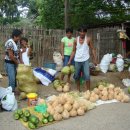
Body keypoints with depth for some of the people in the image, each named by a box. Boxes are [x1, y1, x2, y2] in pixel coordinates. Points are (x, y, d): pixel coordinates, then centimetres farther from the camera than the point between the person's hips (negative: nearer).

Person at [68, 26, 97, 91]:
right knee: (77, 76, 11)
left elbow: (92, 49, 1)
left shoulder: (88, 39, -3)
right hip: (77, 60, 3)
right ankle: (78, 89, 28)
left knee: (87, 76, -10)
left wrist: (94, 59, -5)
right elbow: (74, 51, 7)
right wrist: (70, 60, 4)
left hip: (85, 60, -2)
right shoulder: (76, 40, 1)